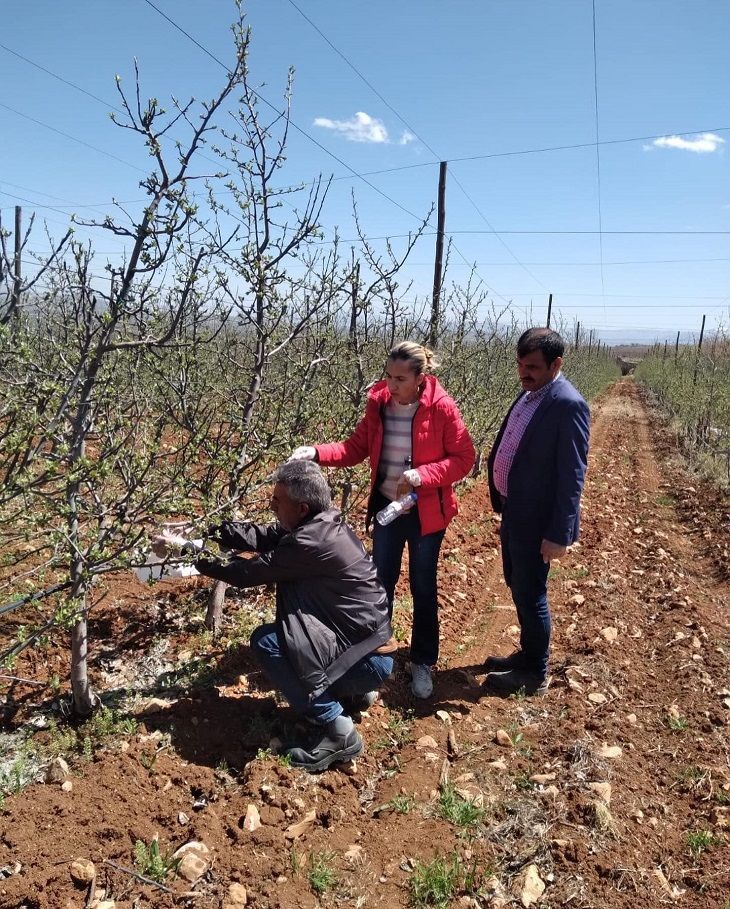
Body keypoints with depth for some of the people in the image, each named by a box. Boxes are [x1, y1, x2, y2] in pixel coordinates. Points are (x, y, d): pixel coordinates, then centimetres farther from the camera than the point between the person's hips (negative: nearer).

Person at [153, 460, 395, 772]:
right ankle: (354, 691, 25)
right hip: (360, 638, 10)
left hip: (368, 657, -10)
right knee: (276, 633, 18)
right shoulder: (322, 521, 1)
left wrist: (185, 548, -11)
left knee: (266, 642, -17)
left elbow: (248, 572, -20)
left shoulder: (313, 542, -27)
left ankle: (338, 730, -8)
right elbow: (262, 536, 5)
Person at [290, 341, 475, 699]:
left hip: (426, 512, -3)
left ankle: (422, 662, 29)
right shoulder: (378, 403, -6)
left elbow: (464, 458, -13)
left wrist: (422, 475, -27)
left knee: (423, 587, 11)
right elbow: (357, 447, -2)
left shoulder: (441, 407, -17)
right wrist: (317, 452, -17)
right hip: (386, 507, 4)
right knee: (381, 582, 16)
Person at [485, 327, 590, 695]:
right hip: (514, 512, 9)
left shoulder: (568, 405, -20)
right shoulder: (528, 395, 7)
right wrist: (502, 503, 15)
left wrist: (558, 534, -20)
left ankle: (535, 674, 24)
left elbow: (572, 476, -21)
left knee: (530, 594, 5)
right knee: (518, 587, 21)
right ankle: (528, 653, 40)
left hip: (536, 520, -9)